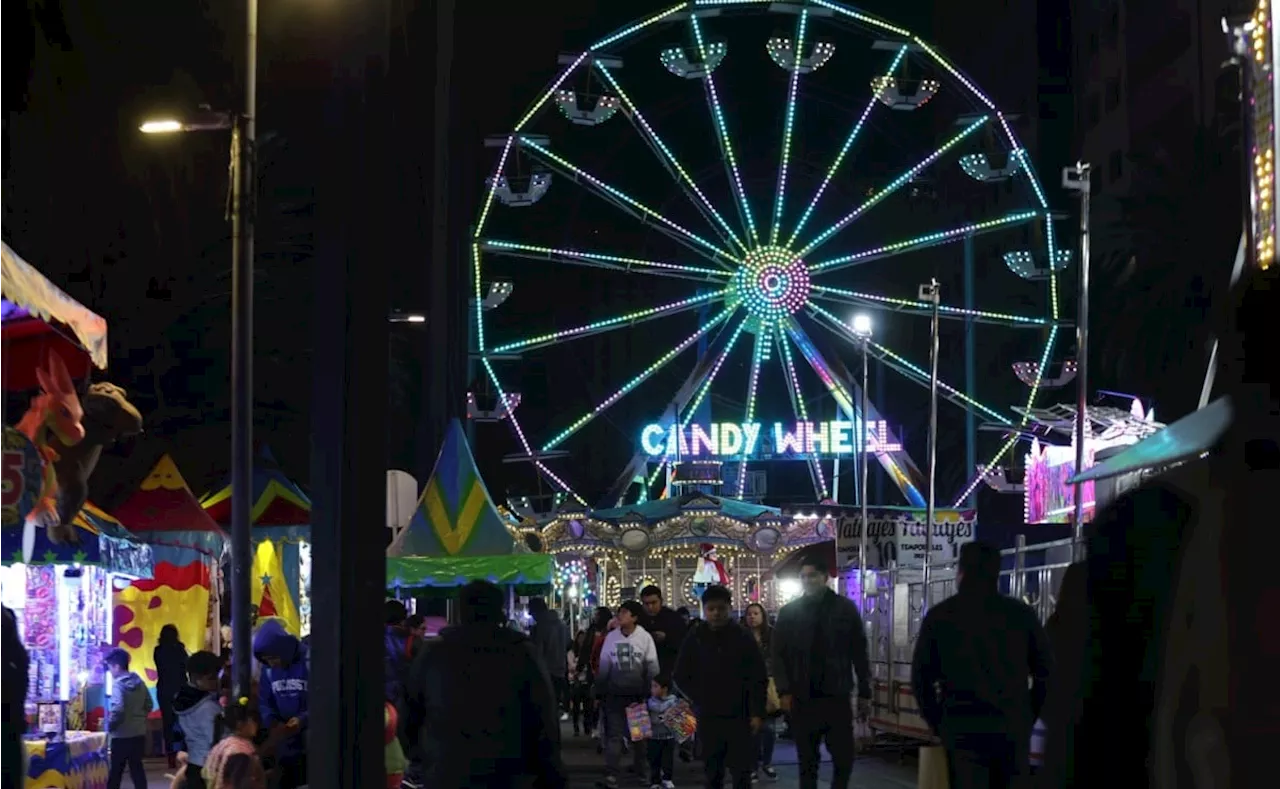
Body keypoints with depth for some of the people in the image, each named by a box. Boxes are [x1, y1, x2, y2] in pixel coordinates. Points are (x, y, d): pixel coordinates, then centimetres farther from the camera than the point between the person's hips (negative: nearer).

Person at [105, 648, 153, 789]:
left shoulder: (118, 684, -15)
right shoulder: (139, 682, 7)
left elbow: (118, 709, -25)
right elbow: (149, 706, 13)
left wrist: (110, 726, -11)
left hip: (122, 735, -6)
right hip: (139, 733, 7)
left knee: (116, 770, 2)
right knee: (137, 768, 11)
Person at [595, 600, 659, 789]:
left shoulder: (645, 638, -6)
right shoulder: (611, 637, -1)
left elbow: (652, 667, -3)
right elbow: (604, 666, 3)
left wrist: (652, 692, -4)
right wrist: (599, 693, 4)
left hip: (637, 694, -1)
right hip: (615, 693, 1)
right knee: (614, 733, -4)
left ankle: (641, 772, 23)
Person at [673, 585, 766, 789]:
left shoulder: (743, 638, -2)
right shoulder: (694, 640, 2)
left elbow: (759, 678, -2)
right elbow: (681, 677, 10)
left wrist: (757, 712, -8)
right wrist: (700, 700, 1)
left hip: (739, 716, -2)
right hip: (708, 718, 2)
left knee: (742, 772, -3)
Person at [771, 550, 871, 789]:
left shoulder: (845, 608, 4)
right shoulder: (789, 612, 5)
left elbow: (859, 653, 6)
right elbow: (779, 655, 4)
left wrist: (864, 693, 3)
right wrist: (784, 691, -8)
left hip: (837, 697, 0)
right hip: (802, 700, 1)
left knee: (844, 758, -1)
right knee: (807, 762, 6)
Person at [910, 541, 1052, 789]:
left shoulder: (940, 616, 3)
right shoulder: (1022, 614, 6)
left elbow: (922, 677, 4)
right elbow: (1045, 671, 6)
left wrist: (938, 724, 13)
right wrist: (1027, 719, 13)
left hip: (962, 730, -1)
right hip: (1013, 729, 1)